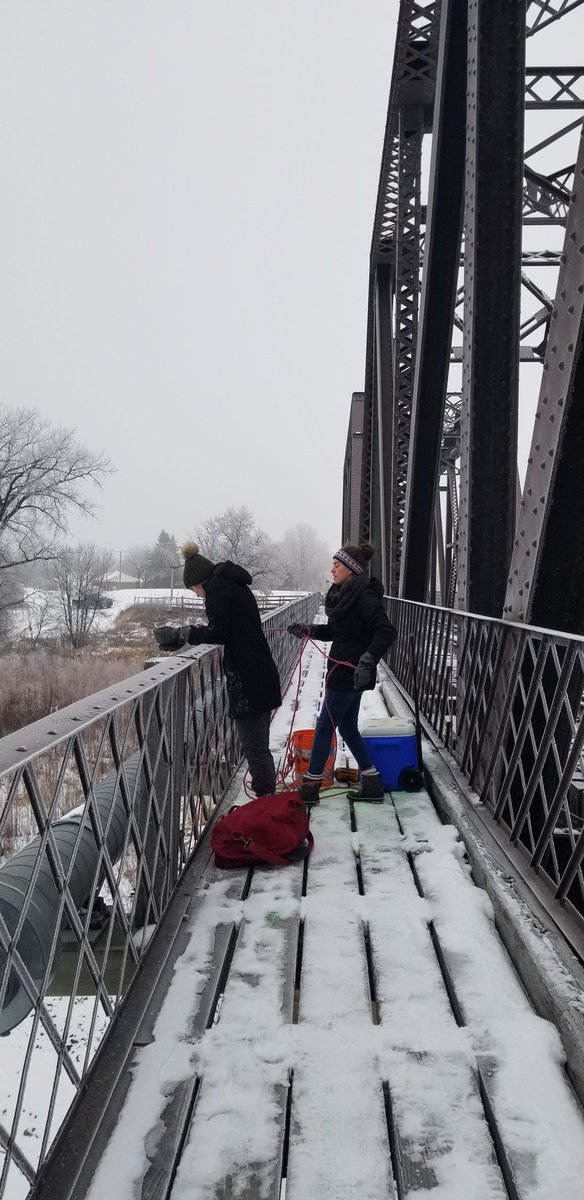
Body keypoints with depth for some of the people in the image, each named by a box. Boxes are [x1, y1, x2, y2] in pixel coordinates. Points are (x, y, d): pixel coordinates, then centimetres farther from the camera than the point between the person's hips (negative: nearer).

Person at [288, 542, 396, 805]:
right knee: (348, 727, 15)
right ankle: (372, 785, 21)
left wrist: (368, 658, -37)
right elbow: (334, 631, 21)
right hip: (348, 672, 10)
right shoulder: (343, 594, 10)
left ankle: (310, 785, 12)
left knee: (325, 726, 1)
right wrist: (308, 630, 6)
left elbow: (387, 631, -26)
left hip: (349, 672, -10)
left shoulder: (364, 595, -18)